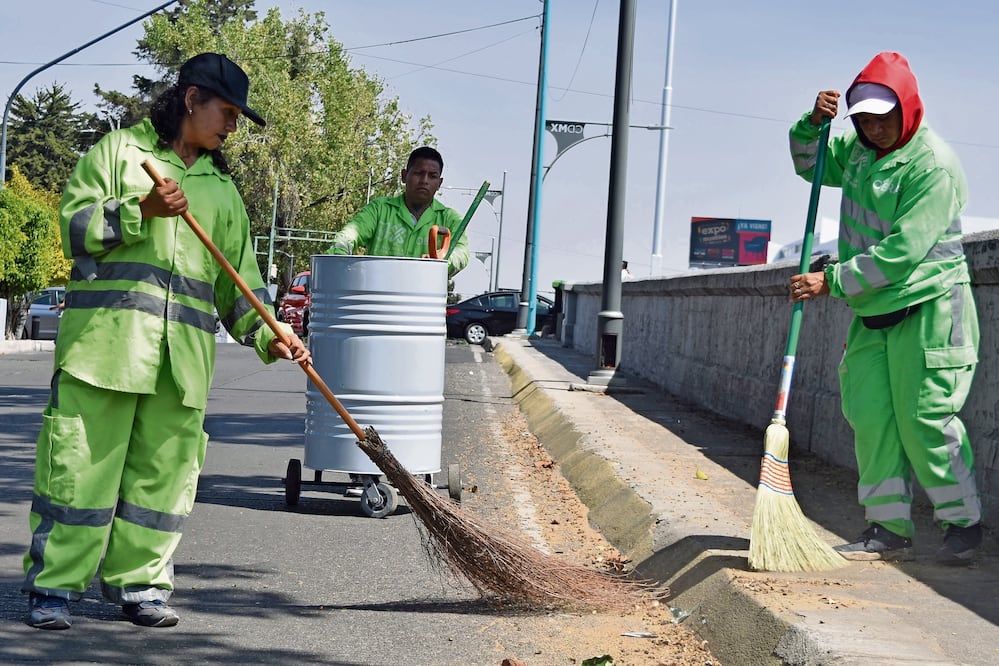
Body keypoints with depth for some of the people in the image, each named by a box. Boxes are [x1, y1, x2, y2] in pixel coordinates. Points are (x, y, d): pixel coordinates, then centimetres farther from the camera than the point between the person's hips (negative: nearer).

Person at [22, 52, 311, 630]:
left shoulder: (223, 189, 22)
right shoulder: (120, 150, 9)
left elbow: (239, 279, 18)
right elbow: (73, 225, 0)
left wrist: (268, 335, 3)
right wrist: (140, 211, -14)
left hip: (185, 353, 5)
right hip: (107, 337, -4)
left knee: (165, 468, 3)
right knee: (83, 460, -5)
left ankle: (140, 584, 12)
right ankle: (53, 587, 2)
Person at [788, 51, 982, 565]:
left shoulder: (934, 166, -18)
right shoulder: (860, 149, 8)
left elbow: (902, 253, -23)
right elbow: (810, 165, 25)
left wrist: (833, 281, -22)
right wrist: (812, 123, 3)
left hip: (927, 309, -8)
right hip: (872, 311, 8)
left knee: (924, 418, -8)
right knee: (871, 417, 2)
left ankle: (963, 523, 6)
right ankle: (889, 528, 8)